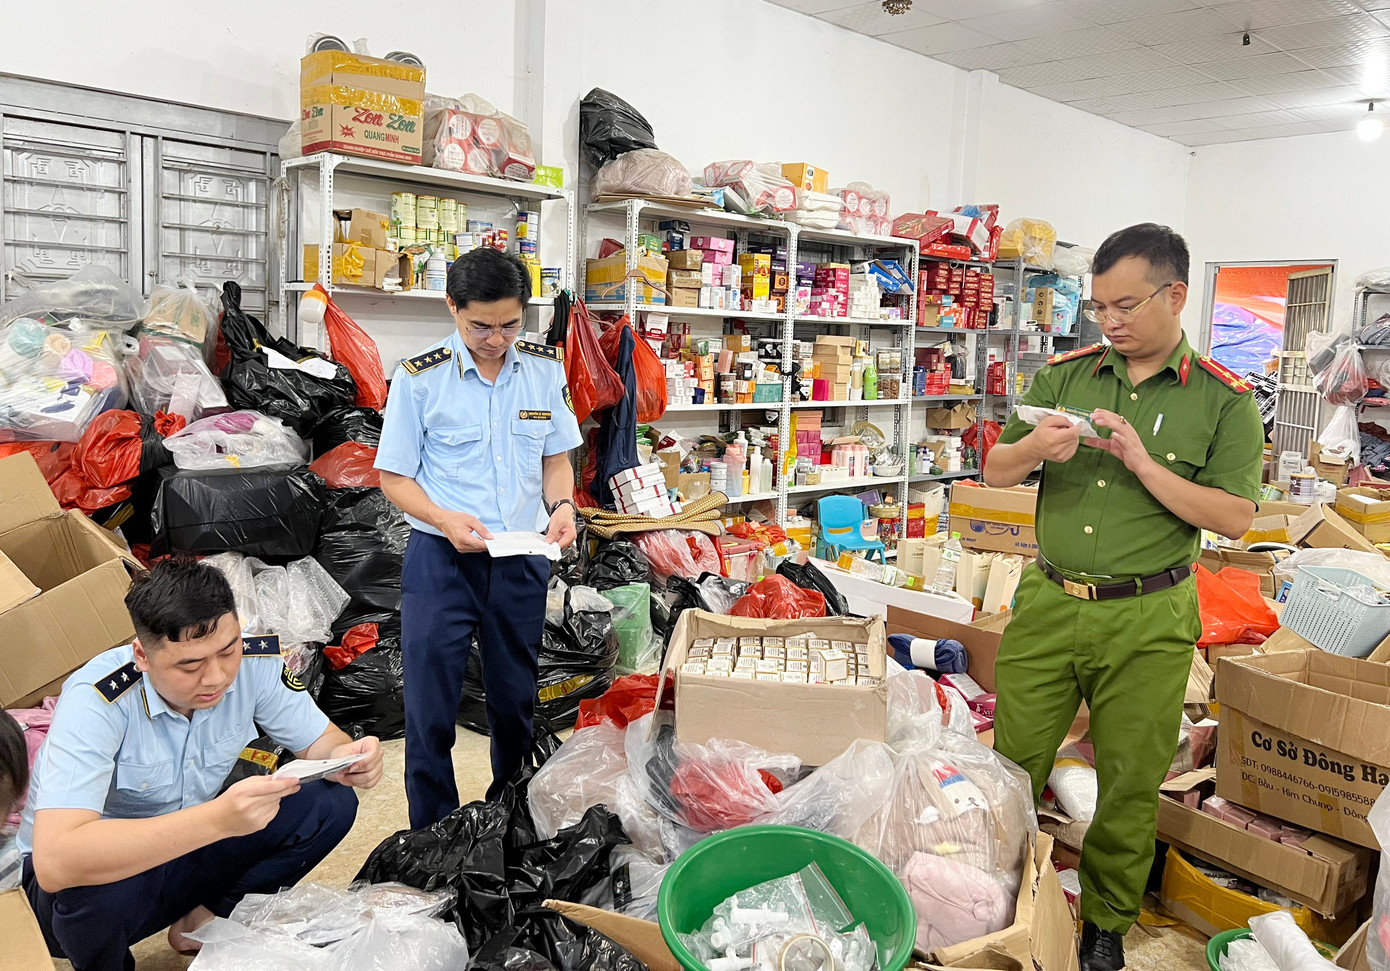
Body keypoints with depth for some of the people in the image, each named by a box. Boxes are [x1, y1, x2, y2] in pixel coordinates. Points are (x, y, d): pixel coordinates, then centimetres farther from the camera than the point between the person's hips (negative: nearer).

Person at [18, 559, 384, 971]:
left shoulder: (255, 662, -19)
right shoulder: (96, 701, -32)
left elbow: (321, 743, -7)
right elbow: (54, 862, -42)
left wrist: (346, 758, -32)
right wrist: (216, 819, -52)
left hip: (188, 848, 4)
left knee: (330, 802, -15)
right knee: (98, 893, -37)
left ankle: (205, 916, 4)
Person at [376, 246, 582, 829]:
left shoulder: (545, 369, 1)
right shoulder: (419, 377, -8)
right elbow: (394, 477, -4)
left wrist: (562, 506, -10)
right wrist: (446, 519, -21)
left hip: (522, 562, 3)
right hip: (441, 561, -3)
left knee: (516, 702, 17)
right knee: (430, 711, 3)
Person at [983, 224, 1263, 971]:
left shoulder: (1223, 400, -2)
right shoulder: (1064, 376, 5)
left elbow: (1234, 518, -9)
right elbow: (994, 473, 5)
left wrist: (1143, 463, -20)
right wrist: (1032, 447, -17)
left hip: (1146, 620, -2)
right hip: (1047, 601, 2)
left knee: (1131, 783, 11)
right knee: (1013, 764, 10)